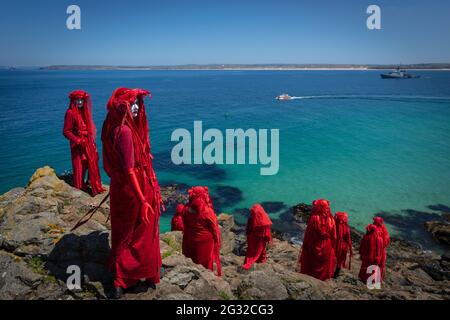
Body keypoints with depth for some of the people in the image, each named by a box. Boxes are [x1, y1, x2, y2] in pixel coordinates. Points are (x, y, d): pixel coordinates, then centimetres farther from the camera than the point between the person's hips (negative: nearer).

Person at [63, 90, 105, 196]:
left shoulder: (85, 112, 10)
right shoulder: (70, 113, -11)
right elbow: (66, 131, -13)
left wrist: (92, 141, 6)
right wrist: (77, 141, -20)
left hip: (89, 143, 6)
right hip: (78, 145, -6)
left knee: (93, 164, 9)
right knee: (80, 166, 3)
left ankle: (95, 187, 22)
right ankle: (80, 188, 18)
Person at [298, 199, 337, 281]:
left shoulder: (314, 218, -23)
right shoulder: (331, 220, -14)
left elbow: (308, 234, -14)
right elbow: (333, 236, -6)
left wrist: (305, 245, -2)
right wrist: (333, 247, 8)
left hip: (314, 247, -2)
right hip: (327, 248, 2)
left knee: (312, 263, 18)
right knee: (325, 263, 22)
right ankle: (324, 276, 35)